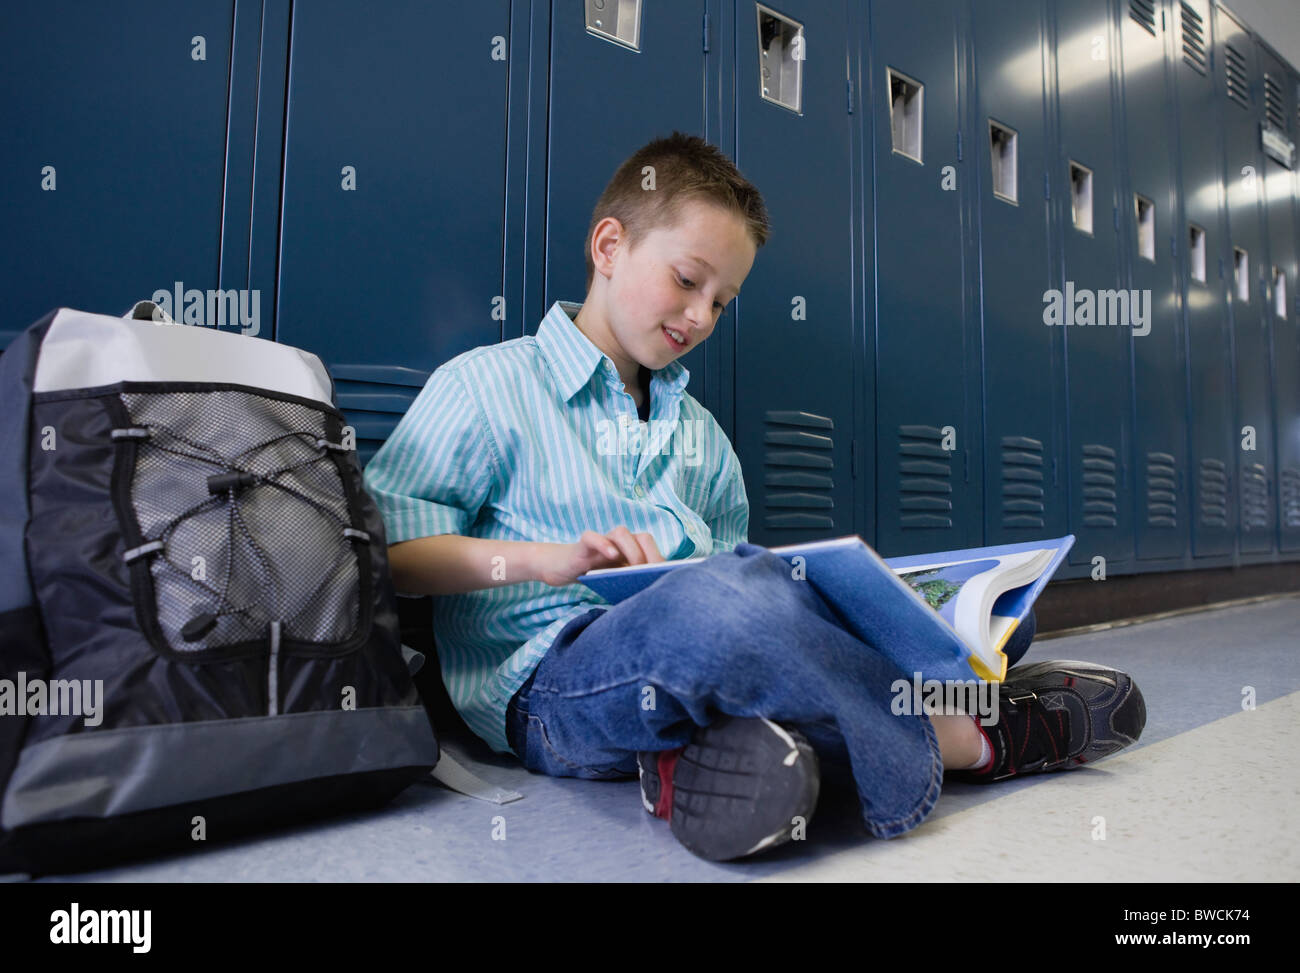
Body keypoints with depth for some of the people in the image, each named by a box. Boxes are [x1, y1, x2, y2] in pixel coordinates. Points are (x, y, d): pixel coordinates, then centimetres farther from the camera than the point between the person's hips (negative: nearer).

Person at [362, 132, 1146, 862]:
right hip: (554, 684, -5)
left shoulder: (698, 431, 24)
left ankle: (726, 746, -29)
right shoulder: (485, 386, 5)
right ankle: (964, 741, -14)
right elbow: (378, 548, -4)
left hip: (700, 652, 6)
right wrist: (543, 558, -17)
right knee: (728, 594, -40)